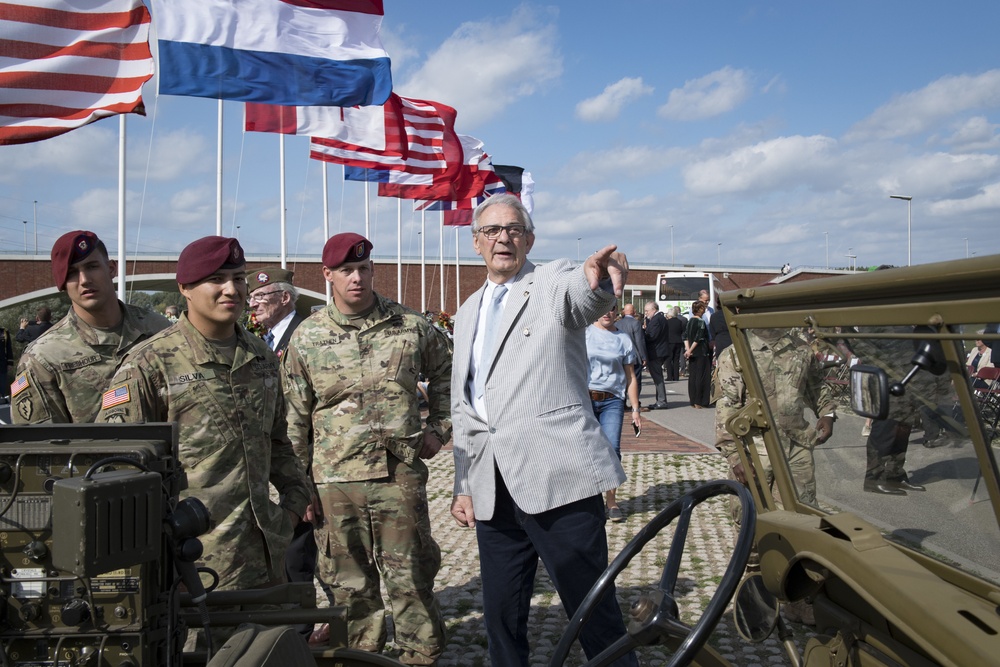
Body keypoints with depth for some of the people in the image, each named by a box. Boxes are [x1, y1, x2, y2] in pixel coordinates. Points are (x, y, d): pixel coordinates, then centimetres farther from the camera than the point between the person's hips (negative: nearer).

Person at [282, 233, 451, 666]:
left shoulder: (411, 326, 3)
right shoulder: (306, 338, 3)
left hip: (401, 472, 0)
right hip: (335, 479, 1)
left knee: (410, 577, 6)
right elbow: (294, 417, 7)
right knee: (348, 584, 10)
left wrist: (439, 428, 10)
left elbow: (444, 375, 19)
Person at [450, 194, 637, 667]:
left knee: (594, 614, -2)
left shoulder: (555, 283, 1)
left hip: (558, 479, -6)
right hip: (494, 489, 6)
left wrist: (599, 279, -48)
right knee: (501, 615, 13)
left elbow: (585, 300, -25)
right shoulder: (468, 313, 19)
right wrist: (463, 486, 15)